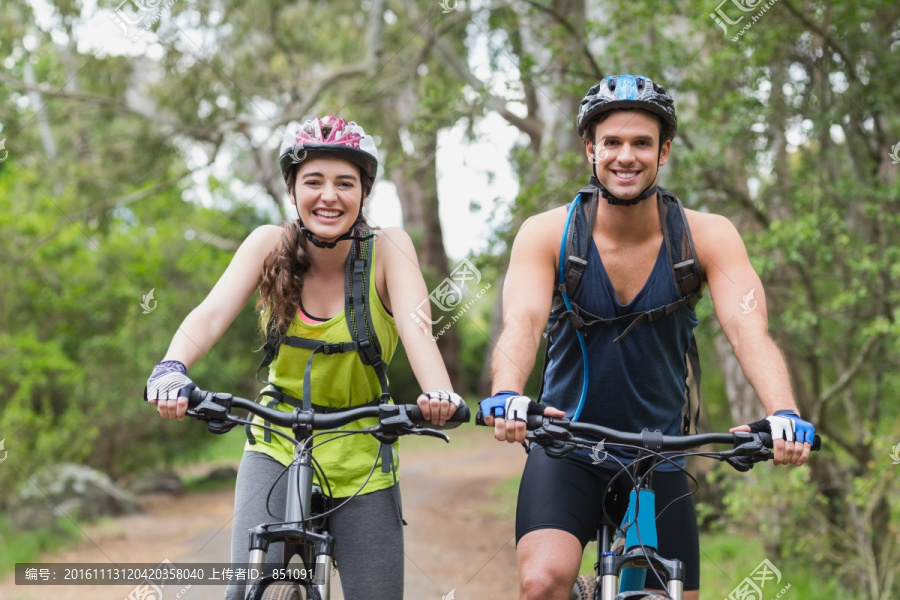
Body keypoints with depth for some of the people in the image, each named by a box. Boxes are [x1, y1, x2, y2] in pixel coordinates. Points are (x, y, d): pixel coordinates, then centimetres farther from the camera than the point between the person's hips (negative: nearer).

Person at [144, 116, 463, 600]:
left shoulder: (387, 249, -13)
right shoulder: (270, 245, -9)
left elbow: (414, 324, -28)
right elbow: (211, 314, -22)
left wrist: (439, 394, -49)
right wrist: (172, 370, -43)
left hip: (361, 456, 0)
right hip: (278, 446, 0)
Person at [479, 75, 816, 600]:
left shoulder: (708, 237, -9)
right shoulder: (548, 234, -11)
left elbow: (749, 330, -22)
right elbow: (522, 322, -26)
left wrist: (784, 414, -41)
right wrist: (507, 396, -48)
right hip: (567, 452, -2)